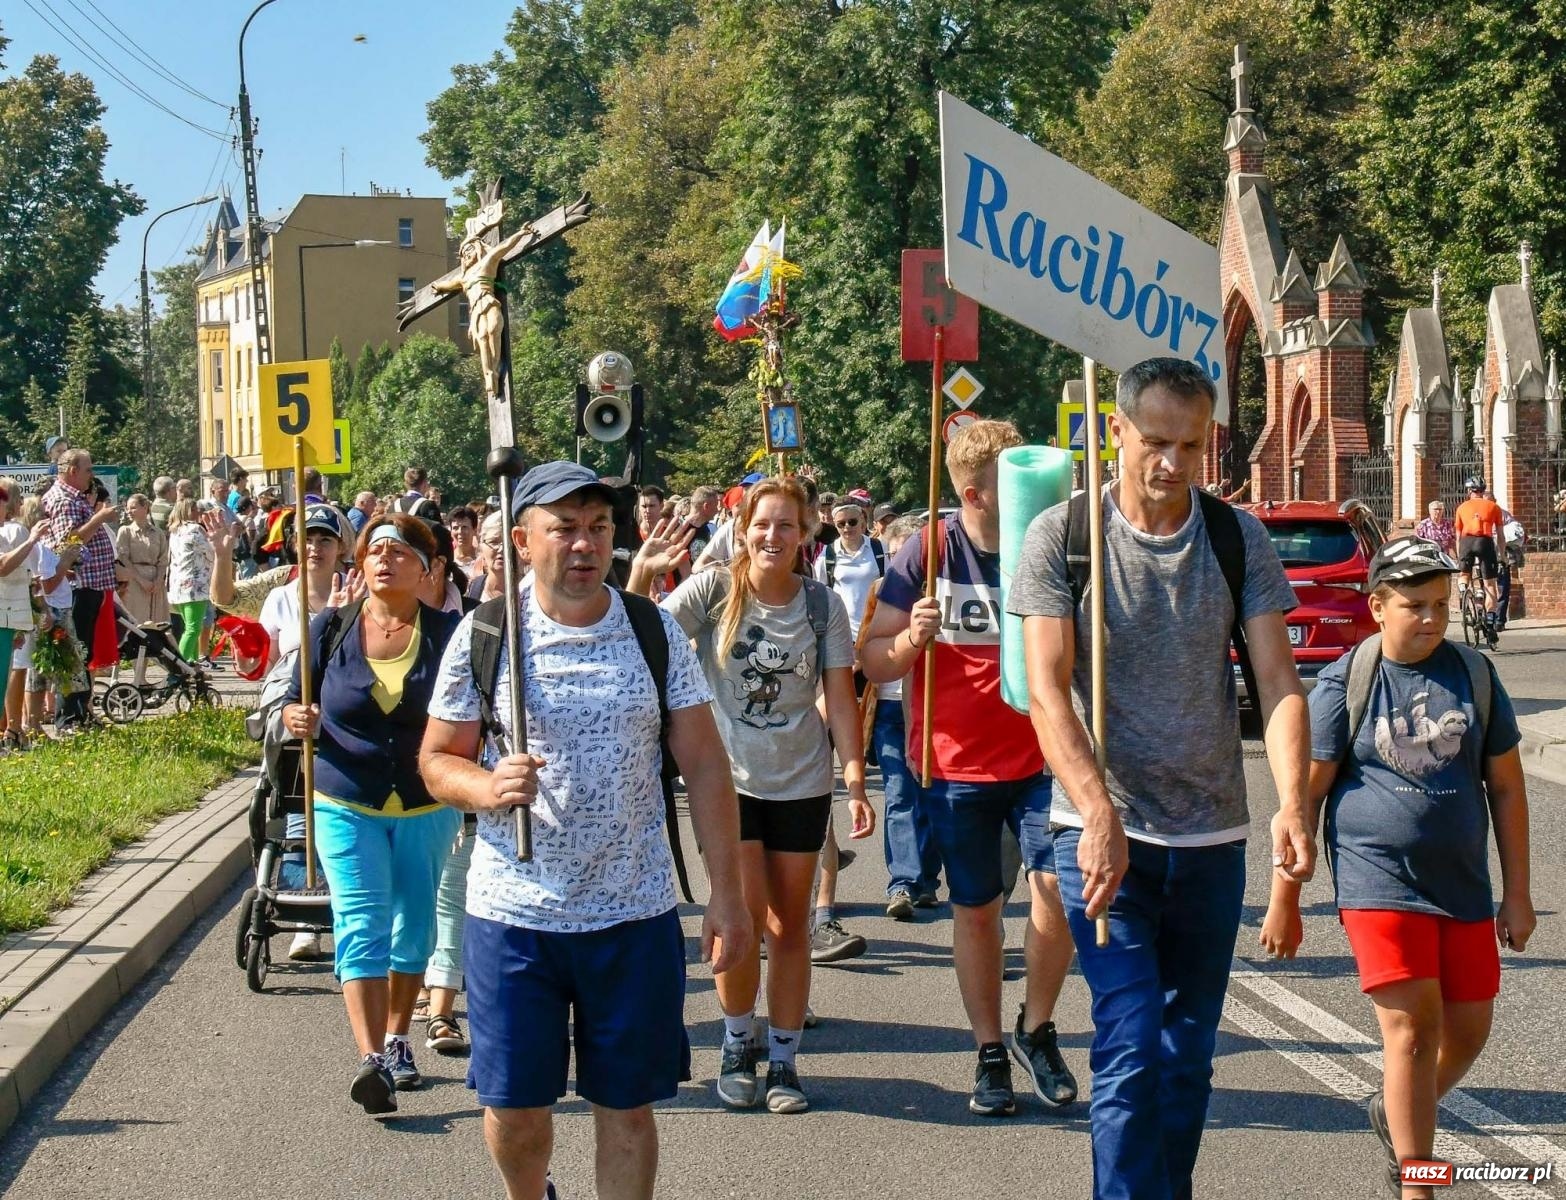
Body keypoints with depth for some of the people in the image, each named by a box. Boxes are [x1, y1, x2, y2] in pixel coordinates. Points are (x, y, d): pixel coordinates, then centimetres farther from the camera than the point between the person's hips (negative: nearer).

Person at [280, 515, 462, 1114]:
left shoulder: (446, 632, -4)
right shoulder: (330, 629, -2)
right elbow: (295, 703, 6)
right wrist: (296, 718, -16)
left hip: (426, 806, 1)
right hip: (347, 805, -1)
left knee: (414, 926, 12)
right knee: (361, 925, -12)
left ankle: (396, 1041, 29)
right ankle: (371, 1060, -20)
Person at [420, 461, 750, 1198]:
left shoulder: (654, 631, 0)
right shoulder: (482, 634, -3)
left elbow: (704, 764, 2)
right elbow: (437, 760, 4)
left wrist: (726, 894, -3)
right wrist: (487, 789, -20)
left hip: (635, 913, 1)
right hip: (512, 912, 0)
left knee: (626, 1104, 6)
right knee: (513, 1105, 8)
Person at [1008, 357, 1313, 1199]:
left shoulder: (1237, 538, 1)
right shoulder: (1060, 536, -6)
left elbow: (1277, 681, -5)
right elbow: (1046, 690, -12)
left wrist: (1291, 803, -22)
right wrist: (1099, 815, -25)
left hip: (1212, 837, 3)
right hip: (1103, 833, -3)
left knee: (1188, 1056, 12)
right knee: (1134, 1049, -11)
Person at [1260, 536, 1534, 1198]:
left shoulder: (1475, 674, 5)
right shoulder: (1346, 683, -5)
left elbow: (1506, 787, 10)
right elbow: (1304, 794, -3)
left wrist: (1517, 893, 9)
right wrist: (1284, 902, -2)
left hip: (1462, 884, 4)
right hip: (1379, 882, -4)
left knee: (1468, 1031, 11)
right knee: (1413, 1028, -11)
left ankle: (1397, 1115, 39)